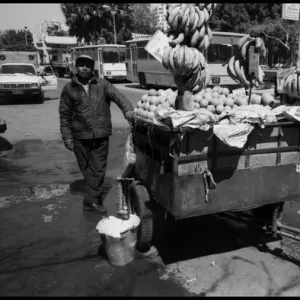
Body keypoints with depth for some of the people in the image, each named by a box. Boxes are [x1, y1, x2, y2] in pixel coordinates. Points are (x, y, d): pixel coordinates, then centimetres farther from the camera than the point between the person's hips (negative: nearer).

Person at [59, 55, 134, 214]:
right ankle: (95, 198, 23)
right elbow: (64, 115, 6)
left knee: (98, 169, 0)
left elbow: (118, 96, -8)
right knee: (86, 169, 9)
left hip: (101, 135, 0)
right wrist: (67, 137, 0)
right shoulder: (69, 89, 6)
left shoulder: (102, 84, 5)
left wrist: (128, 109, -27)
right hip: (80, 136, 1)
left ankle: (91, 200, 9)